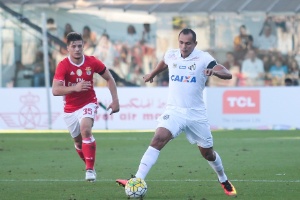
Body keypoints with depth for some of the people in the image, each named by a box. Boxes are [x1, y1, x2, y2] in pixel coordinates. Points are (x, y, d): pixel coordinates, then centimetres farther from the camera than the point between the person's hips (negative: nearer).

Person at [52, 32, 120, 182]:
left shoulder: (92, 62, -10)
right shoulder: (63, 65, -16)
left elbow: (109, 79, 5)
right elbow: (55, 90, -26)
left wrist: (115, 100, 0)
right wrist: (75, 88, -40)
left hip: (88, 104, -1)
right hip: (70, 108, 1)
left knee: (85, 129, -28)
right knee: (78, 142, 12)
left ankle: (90, 169, -25)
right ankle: (89, 165, 39)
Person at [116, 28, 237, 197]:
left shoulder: (203, 58, -10)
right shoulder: (171, 56, 1)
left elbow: (228, 74, -20)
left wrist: (215, 71, -41)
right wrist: (152, 74, 44)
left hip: (196, 113, -1)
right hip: (174, 111, 1)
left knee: (207, 153, 11)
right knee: (158, 139, -23)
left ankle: (224, 181, 40)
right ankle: (137, 180, -31)